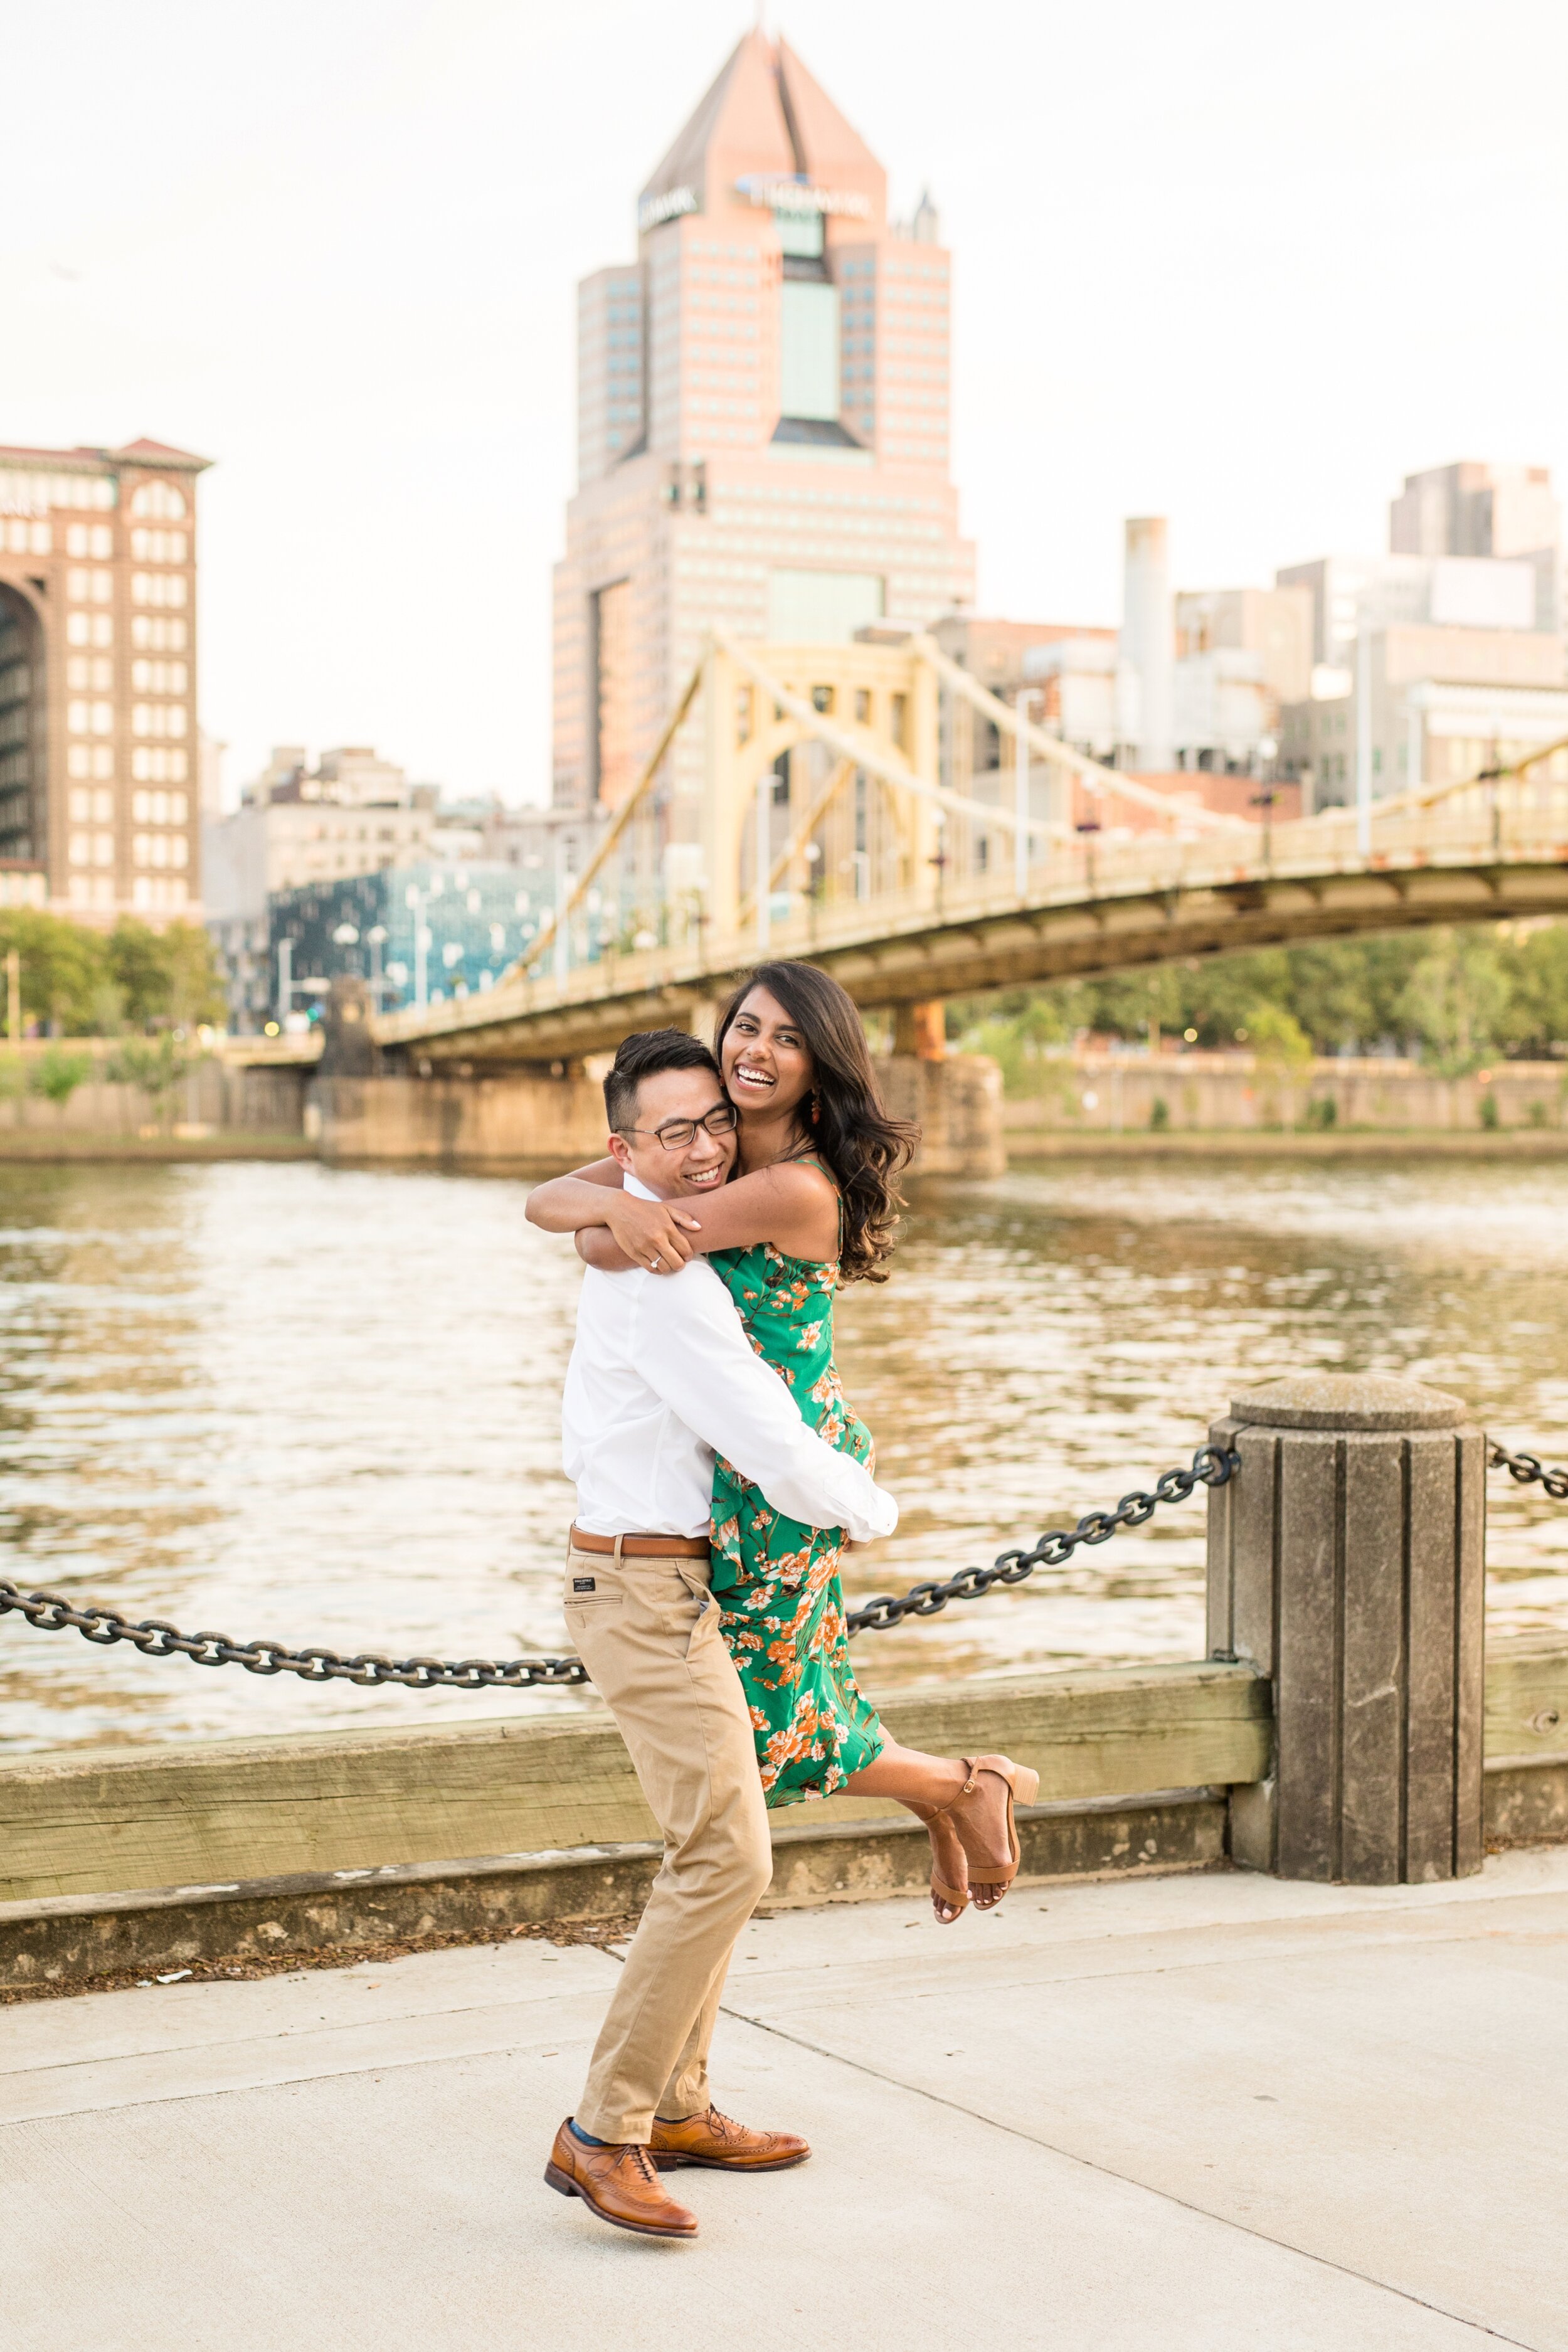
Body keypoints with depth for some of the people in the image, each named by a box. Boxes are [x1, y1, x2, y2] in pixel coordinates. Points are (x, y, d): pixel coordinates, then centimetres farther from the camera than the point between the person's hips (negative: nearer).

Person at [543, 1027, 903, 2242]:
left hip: (652, 1577, 11)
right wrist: (874, 1507, 0)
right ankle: (604, 2135, -9)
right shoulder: (668, 1283, -22)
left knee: (720, 1842, 17)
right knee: (725, 1857, -14)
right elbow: (777, 1451, -22)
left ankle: (674, 2106, 25)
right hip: (650, 1592, -11)